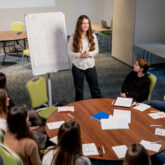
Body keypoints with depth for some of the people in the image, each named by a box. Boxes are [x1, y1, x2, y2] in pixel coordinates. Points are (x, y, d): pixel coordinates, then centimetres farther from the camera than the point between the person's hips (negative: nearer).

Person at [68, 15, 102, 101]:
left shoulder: (92, 36, -3)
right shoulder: (73, 37, -10)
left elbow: (96, 50, 3)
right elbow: (70, 52, -5)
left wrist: (89, 54, -17)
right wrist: (80, 55, -21)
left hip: (90, 65, 1)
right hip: (77, 67, -1)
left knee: (95, 87, 12)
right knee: (79, 89, 12)